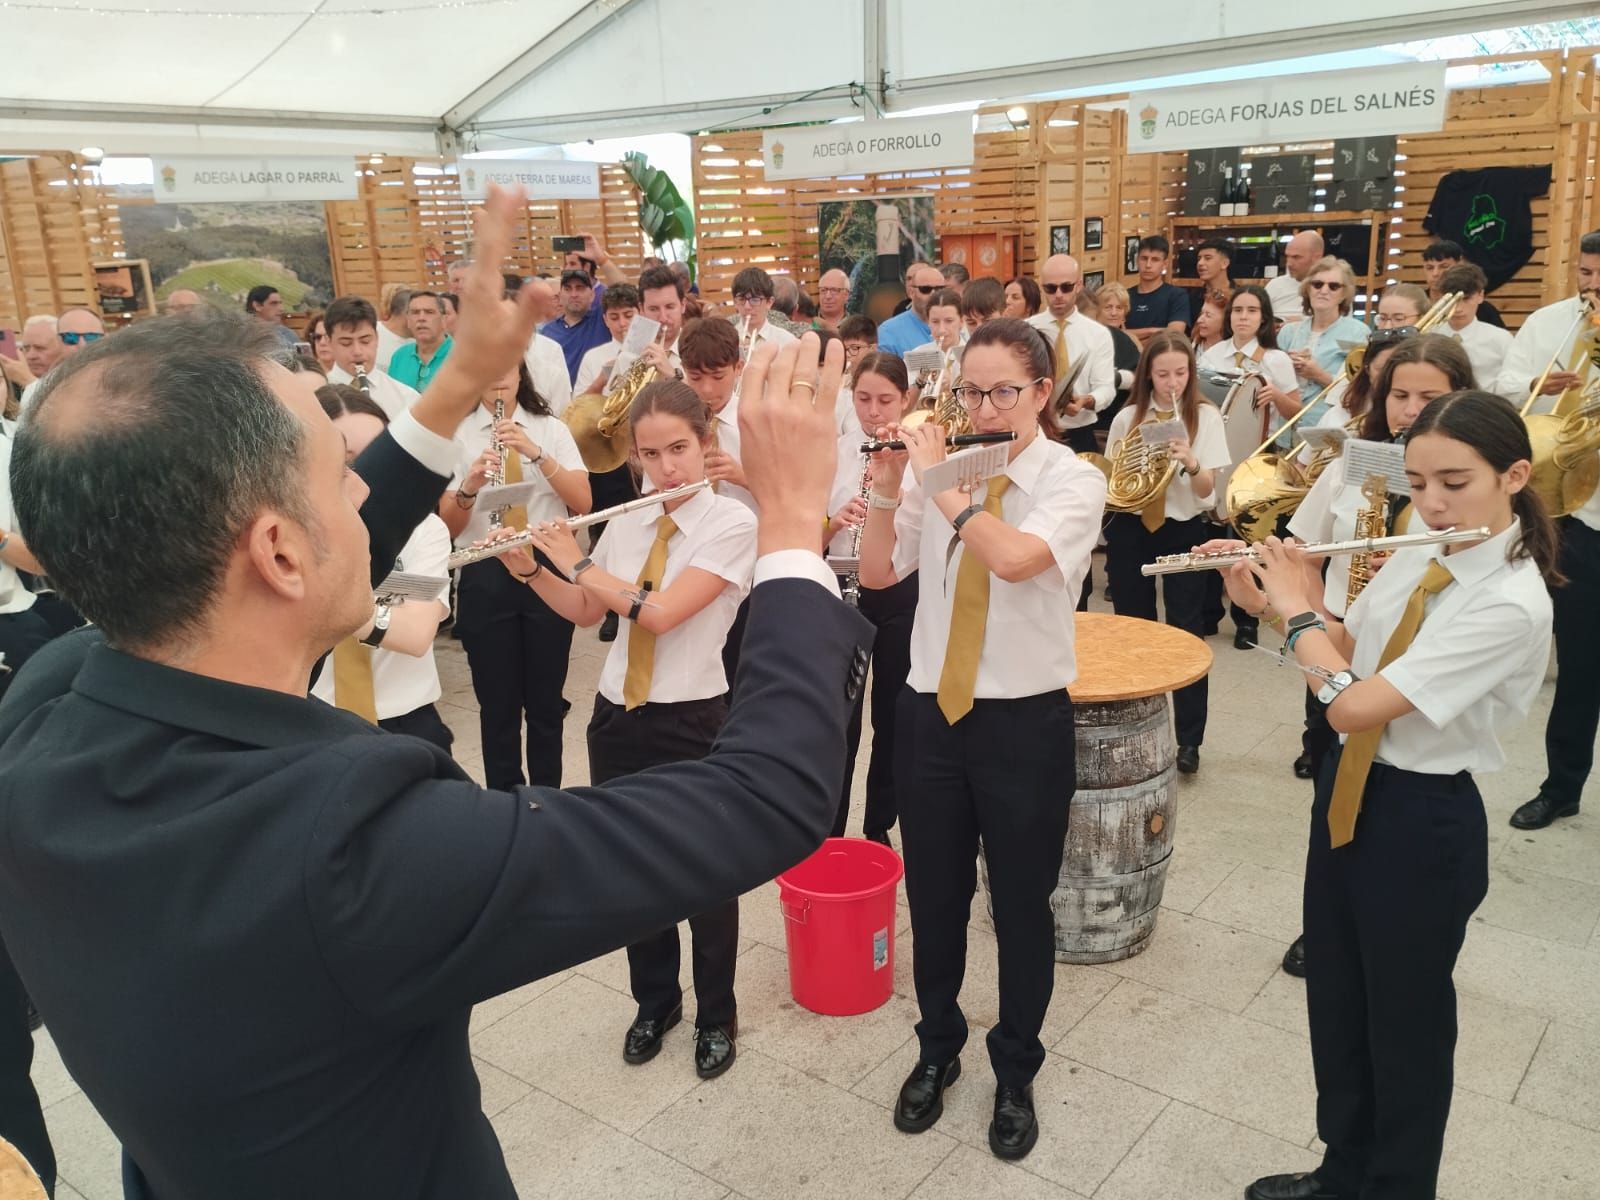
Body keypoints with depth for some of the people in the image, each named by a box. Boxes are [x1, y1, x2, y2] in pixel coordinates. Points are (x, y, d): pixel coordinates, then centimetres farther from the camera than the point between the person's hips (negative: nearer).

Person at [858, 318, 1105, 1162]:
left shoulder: (1075, 481, -9)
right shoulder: (937, 467, 1)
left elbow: (1015, 557, -29)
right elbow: (876, 575, 1)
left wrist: (937, 478, -21)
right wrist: (887, 487, -12)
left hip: (1025, 720, -3)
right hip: (930, 713, 3)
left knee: (1021, 905, 11)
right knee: (934, 896, 16)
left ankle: (1016, 1073, 35)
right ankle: (938, 1048, 41)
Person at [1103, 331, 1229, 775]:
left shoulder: (1206, 416, -4)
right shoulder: (1127, 417, 3)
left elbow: (1207, 490, -10)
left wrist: (1190, 462, -29)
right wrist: (1116, 462, -11)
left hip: (1184, 531, -2)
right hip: (1131, 530, 3)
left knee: (1185, 633, -3)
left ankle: (1189, 740, 4)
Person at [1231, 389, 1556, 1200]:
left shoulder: (1512, 605, -25)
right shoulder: (1418, 555, 1)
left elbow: (1352, 704, -29)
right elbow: (1347, 652, 11)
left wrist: (1298, 611, -15)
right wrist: (1266, 604, -4)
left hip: (1425, 822, -8)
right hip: (1349, 793, 8)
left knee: (1405, 1024, 12)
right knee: (1334, 1004, 21)